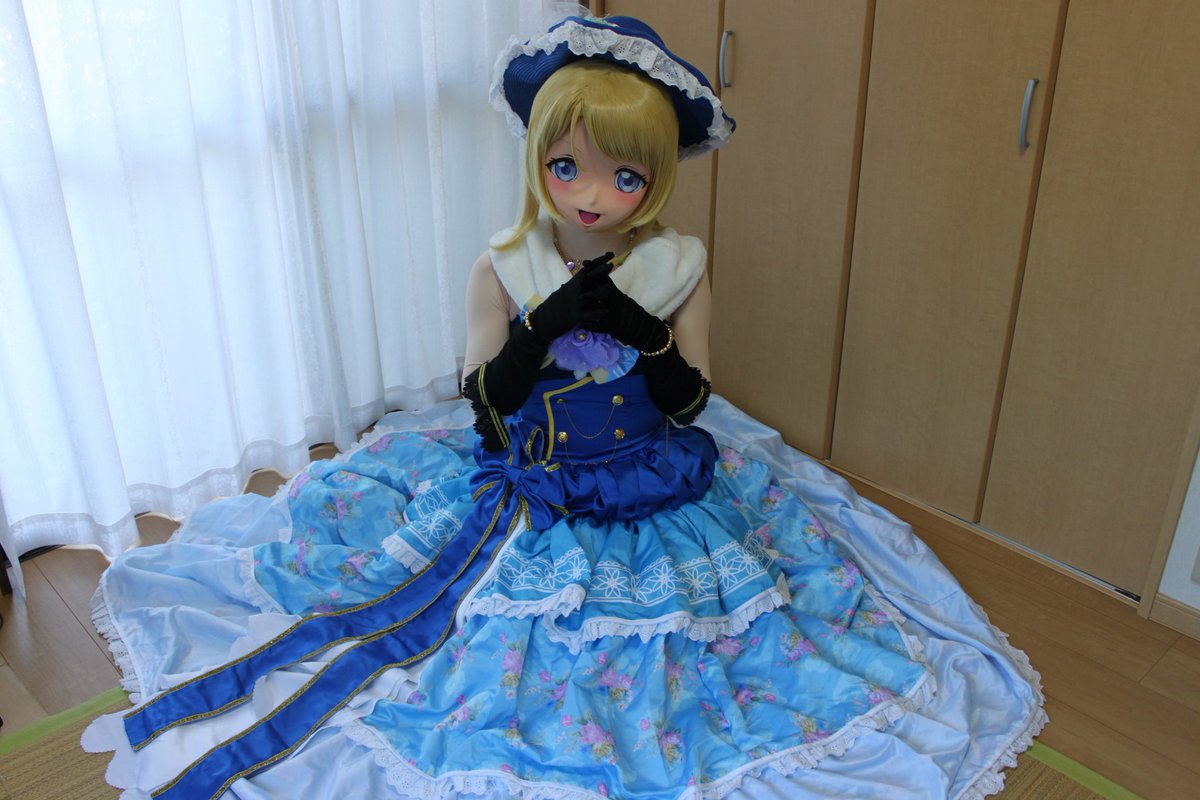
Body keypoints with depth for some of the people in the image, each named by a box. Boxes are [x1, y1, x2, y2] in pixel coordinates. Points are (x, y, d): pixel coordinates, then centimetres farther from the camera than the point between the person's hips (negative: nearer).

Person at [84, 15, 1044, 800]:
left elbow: (689, 404, -7)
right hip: (522, 487, 0)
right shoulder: (504, 270, -11)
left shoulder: (680, 269, -10)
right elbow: (483, 404, -11)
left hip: (651, 489, 0)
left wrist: (638, 327, -25)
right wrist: (552, 321, -25)